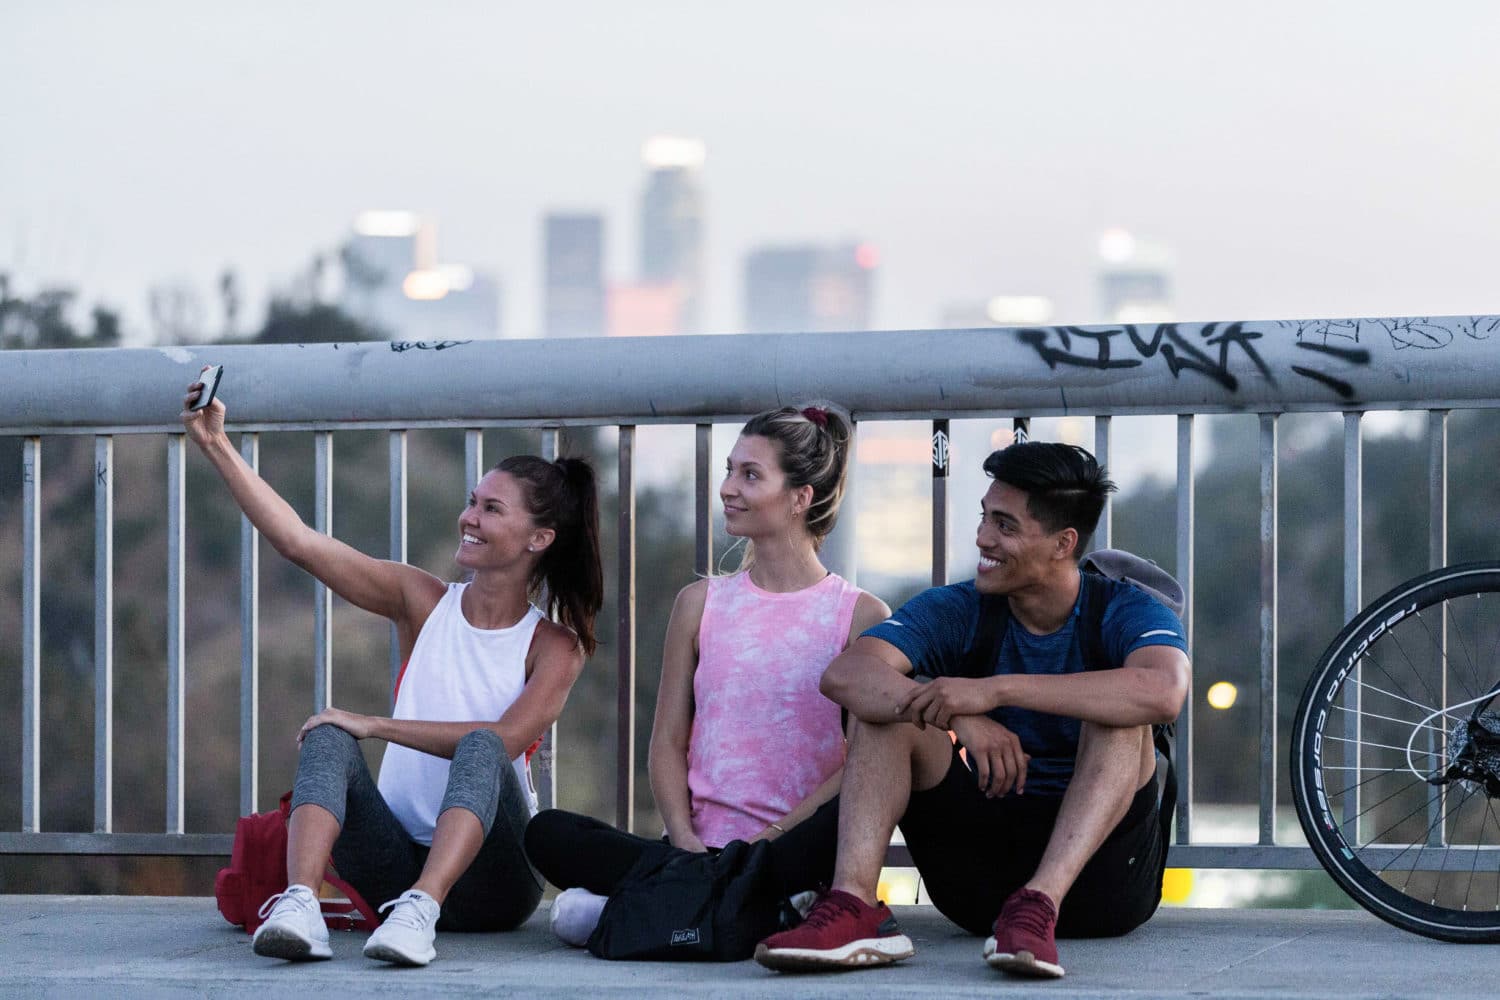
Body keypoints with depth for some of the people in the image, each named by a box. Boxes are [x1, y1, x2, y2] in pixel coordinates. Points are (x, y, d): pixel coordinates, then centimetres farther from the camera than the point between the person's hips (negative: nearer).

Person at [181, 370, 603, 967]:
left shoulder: (555, 647, 0)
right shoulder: (423, 602, 9)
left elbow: (504, 740, -18)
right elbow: (299, 543, 0)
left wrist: (373, 725, -20)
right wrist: (216, 446, -7)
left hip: (486, 878, -3)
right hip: (400, 864, 3)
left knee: (481, 749, -30)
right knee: (327, 740, -22)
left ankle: (419, 913, -53)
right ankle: (300, 905, -48)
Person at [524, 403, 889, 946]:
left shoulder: (861, 615, 4)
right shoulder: (701, 604, 15)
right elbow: (668, 742, 11)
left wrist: (770, 837, -16)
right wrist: (684, 840, -9)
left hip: (797, 848, -3)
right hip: (700, 848, 3)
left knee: (853, 821, -39)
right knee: (547, 833, -22)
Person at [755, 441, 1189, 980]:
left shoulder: (1126, 613, -7)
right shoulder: (957, 611, 2)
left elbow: (1163, 692, -33)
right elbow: (844, 674, -16)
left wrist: (996, 690, -36)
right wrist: (961, 718, -35)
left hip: (1096, 873, -3)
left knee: (1118, 714, -26)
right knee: (885, 703, -12)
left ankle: (1039, 904, -44)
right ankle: (854, 904, -32)